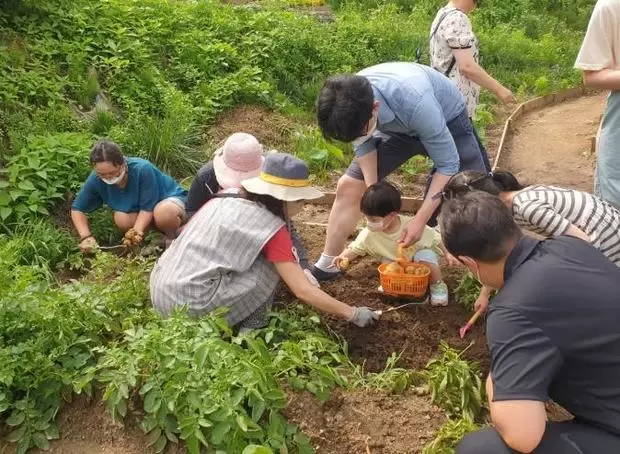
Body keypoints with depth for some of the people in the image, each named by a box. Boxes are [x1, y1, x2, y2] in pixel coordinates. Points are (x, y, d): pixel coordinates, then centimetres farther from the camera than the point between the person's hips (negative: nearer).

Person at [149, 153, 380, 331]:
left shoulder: (221, 199, 12)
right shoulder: (272, 228, -6)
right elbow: (303, 291, -8)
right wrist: (353, 314, 3)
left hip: (160, 293, 7)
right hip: (192, 305, -7)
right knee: (270, 267, 0)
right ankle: (252, 330, 6)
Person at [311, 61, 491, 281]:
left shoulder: (415, 103, -45)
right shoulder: (350, 102, -29)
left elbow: (448, 165, -33)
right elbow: (364, 145, -8)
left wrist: (420, 220, -32)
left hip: (447, 121, -4)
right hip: (397, 126, 4)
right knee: (348, 186, -3)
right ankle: (327, 266, 10)